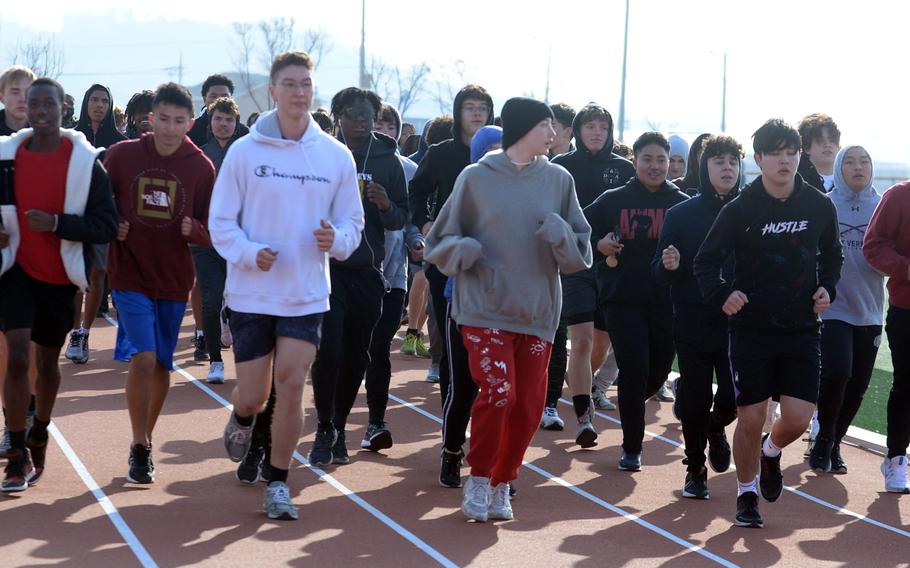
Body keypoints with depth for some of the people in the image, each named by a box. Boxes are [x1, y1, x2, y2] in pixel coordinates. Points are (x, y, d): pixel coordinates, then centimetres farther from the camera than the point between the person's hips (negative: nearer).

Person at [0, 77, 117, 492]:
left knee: (48, 362, 15)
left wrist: (57, 223, -25)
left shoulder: (85, 162, -9)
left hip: (61, 277, 0)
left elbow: (106, 225, -13)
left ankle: (38, 438, 40)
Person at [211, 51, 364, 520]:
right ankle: (242, 420, 41)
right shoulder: (245, 151, -5)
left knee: (292, 386, -5)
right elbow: (221, 221, -1)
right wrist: (250, 252, -19)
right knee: (253, 393, 3)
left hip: (306, 296, 1)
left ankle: (278, 483, 10)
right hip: (251, 293, -1)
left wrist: (337, 239, -15)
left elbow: (352, 222, 8)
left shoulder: (336, 156, 1)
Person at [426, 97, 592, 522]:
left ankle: (502, 483, 23)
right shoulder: (476, 178, 0)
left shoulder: (559, 180, 6)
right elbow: (441, 242, 7)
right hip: (485, 310, -3)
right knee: (498, 392, -17)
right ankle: (479, 478, 4)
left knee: (528, 405, 2)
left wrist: (560, 235, -13)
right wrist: (463, 251, -14)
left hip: (538, 312, 3)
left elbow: (580, 253, 8)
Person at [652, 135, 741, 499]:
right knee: (696, 400, 3)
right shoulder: (681, 215, 0)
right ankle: (695, 468, 25)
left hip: (737, 322, 0)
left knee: (733, 397, -7)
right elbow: (659, 274, 2)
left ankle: (716, 428, 29)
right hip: (692, 323, 0)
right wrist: (668, 266, -20)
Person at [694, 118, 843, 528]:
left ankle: (771, 452, 30)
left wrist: (827, 288, -2)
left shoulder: (820, 208, 0)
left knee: (798, 418, -5)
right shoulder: (740, 210, -7)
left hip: (802, 330, 2)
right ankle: (746, 494, 22)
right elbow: (706, 261, -3)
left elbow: (832, 256, 17)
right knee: (751, 418, 0)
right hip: (751, 329, -2)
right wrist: (722, 295, -22)